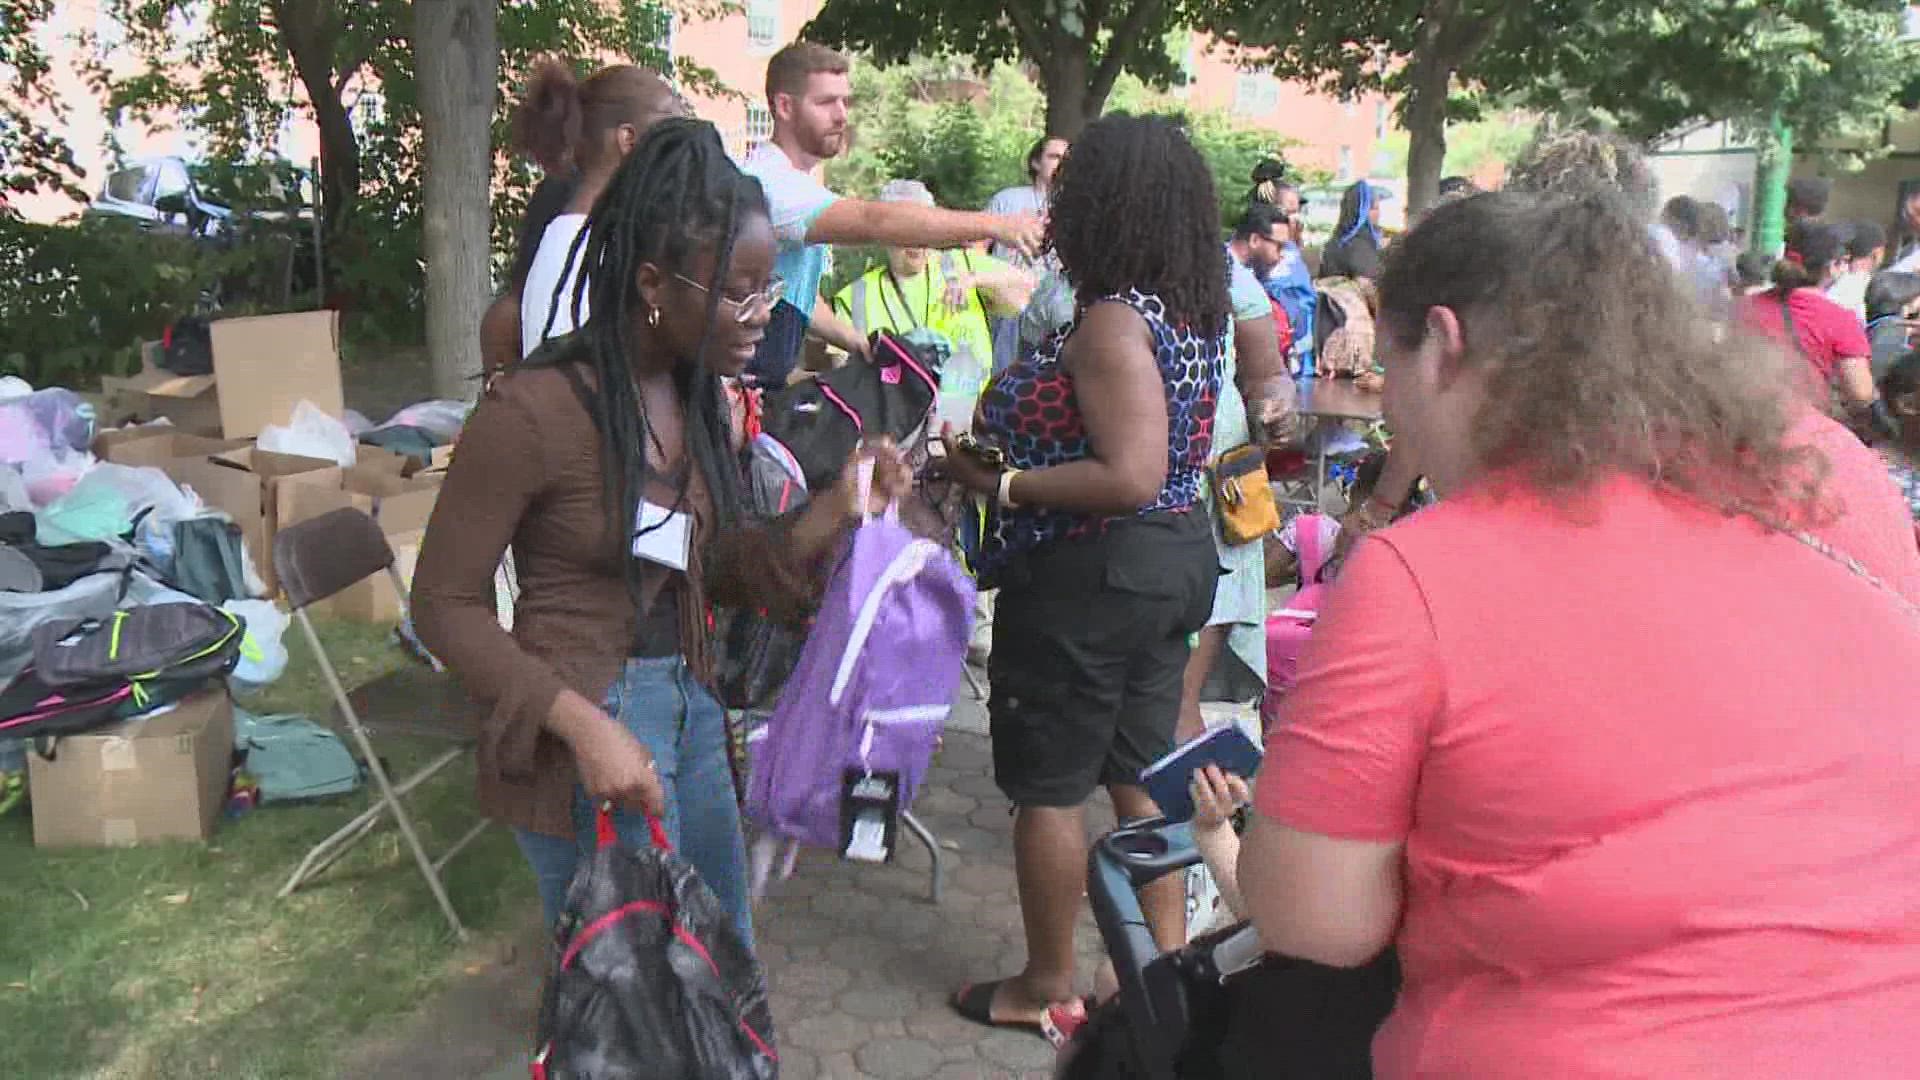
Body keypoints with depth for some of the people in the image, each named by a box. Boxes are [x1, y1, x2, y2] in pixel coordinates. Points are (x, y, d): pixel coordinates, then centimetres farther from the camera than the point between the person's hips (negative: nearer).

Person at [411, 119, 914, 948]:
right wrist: (585, 726, -21)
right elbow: (444, 602, -13)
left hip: (689, 708, 8)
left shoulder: (698, 397, 4)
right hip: (580, 728, -8)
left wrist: (835, 509, -5)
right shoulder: (536, 408, -19)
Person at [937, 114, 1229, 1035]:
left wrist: (999, 483, -19)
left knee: (1047, 785, 7)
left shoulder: (1112, 321, -21)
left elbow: (1129, 477, -28)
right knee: (1139, 773, 18)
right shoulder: (1191, 314, 7)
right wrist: (1012, 441, 15)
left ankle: (1045, 986, 22)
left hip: (1087, 577, -9)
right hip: (1175, 558, 9)